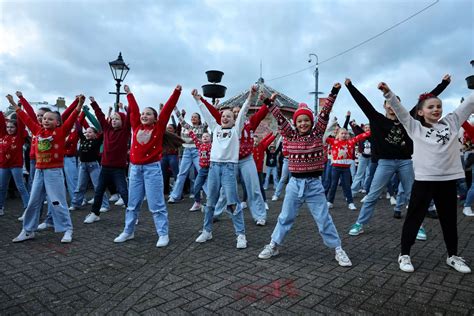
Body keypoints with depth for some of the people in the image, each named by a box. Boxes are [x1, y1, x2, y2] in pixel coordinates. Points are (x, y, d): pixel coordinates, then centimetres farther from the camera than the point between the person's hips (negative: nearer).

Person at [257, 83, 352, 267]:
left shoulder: (317, 133, -1)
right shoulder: (291, 135, 1)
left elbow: (325, 113, -8)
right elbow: (280, 119, -4)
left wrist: (333, 93, -13)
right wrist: (270, 103, -11)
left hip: (314, 184, -1)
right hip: (295, 183, 2)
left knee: (324, 220, 6)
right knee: (285, 217, 13)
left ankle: (338, 250, 21)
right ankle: (273, 246, 26)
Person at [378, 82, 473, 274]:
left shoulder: (451, 122, 10)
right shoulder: (415, 127, 3)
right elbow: (399, 109, -6)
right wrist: (388, 93, -19)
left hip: (448, 179, 4)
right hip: (424, 179, -3)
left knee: (450, 219, 16)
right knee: (414, 218, 4)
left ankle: (453, 256, 33)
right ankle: (404, 254, 15)